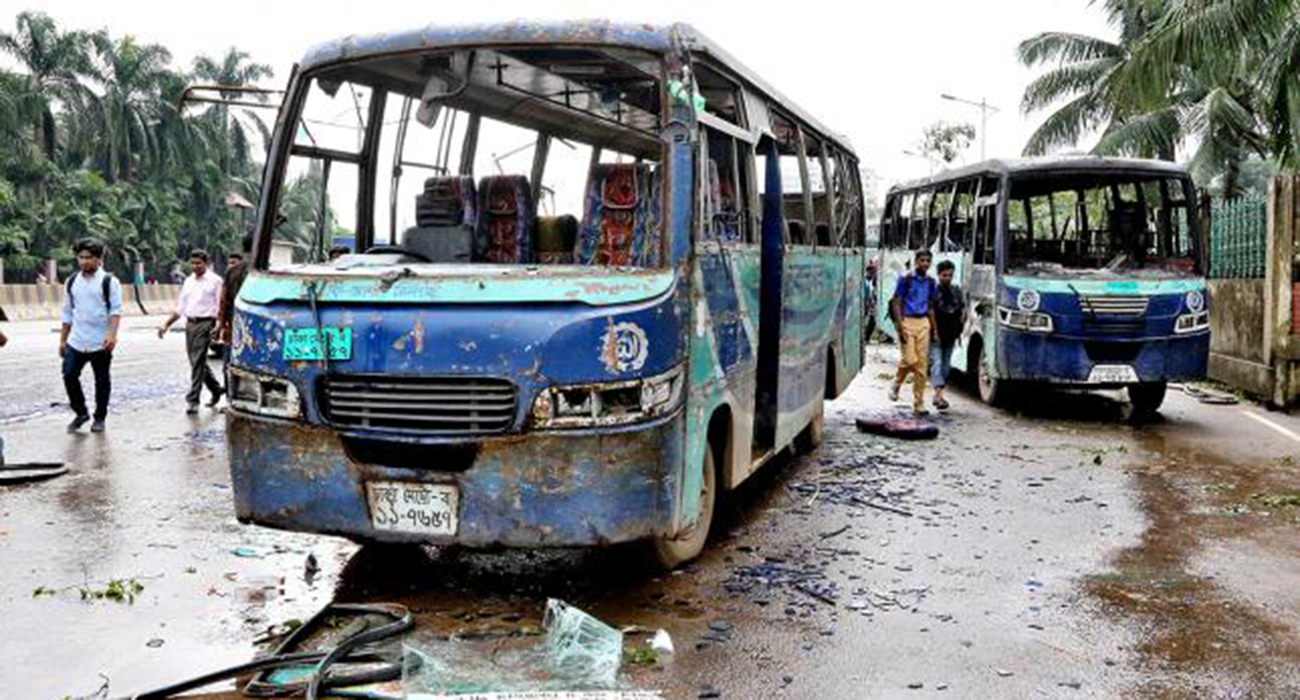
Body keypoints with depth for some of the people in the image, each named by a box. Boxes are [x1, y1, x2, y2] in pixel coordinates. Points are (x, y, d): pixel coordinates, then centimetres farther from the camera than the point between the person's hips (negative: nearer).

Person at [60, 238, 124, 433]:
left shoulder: (109, 282, -5)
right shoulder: (72, 282, 10)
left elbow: (116, 310, -10)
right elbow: (67, 313, 15)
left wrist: (112, 334, -23)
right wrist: (62, 340, 14)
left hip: (100, 343, -4)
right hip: (76, 342, 4)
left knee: (102, 380, 5)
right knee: (69, 375, -3)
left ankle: (100, 418, 19)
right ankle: (80, 413, 16)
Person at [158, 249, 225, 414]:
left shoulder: (215, 281, -3)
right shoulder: (188, 281, 16)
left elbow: (220, 306, -8)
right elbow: (180, 307, 19)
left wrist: (219, 326, -21)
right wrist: (166, 324, 12)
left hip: (205, 324, -7)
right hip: (190, 324, 7)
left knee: (198, 362, -10)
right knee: (197, 362, 13)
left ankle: (193, 400, -7)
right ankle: (216, 389, 30)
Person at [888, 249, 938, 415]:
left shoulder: (930, 282, 11)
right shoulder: (905, 279, -3)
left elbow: (930, 306, 19)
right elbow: (896, 303, -5)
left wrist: (934, 328, 13)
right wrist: (900, 327, -15)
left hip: (923, 323, 4)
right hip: (907, 321, -4)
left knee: (922, 365, 1)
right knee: (910, 359, -15)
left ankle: (919, 403, 6)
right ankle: (897, 383, 16)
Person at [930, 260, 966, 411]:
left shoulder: (957, 291, 10)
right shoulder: (933, 291, -7)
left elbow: (963, 312, 17)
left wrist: (959, 329, 8)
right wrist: (933, 331, -13)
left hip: (951, 336, 6)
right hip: (935, 336, -6)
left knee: (946, 365, 10)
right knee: (936, 362, -14)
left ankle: (938, 395, 19)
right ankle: (939, 395, -23)